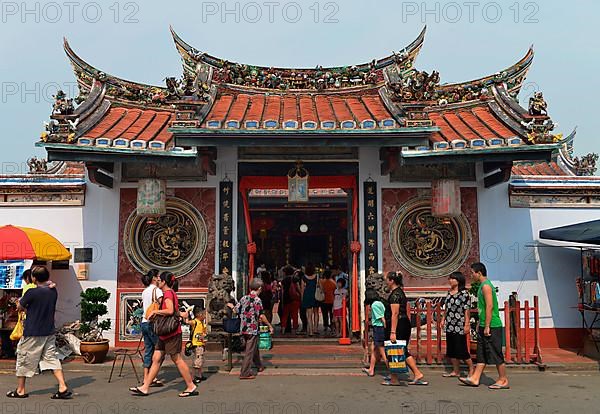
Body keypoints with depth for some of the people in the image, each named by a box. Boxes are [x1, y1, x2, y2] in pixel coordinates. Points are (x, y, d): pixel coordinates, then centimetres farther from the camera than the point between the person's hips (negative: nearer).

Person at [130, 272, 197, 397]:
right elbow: (174, 311, 22)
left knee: (177, 359, -4)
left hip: (172, 333, -10)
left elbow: (170, 311, -25)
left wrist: (155, 311, -15)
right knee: (156, 359, 9)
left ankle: (191, 387, 3)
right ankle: (145, 388, 12)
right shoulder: (171, 293, 17)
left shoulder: (168, 293, -12)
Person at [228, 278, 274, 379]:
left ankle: (259, 366, 41)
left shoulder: (244, 298, 4)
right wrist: (270, 325, -9)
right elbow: (261, 316, -19)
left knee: (254, 348, 24)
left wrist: (232, 306, 30)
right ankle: (245, 373, 1)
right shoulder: (257, 300, -15)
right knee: (250, 351, -1)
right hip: (253, 329, -7)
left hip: (244, 328, 7)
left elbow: (236, 311, 9)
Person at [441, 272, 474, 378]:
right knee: (451, 349, 11)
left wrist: (467, 324, -16)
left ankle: (471, 369, 15)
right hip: (449, 325, 8)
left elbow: (467, 310, -14)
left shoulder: (464, 293, -11)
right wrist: (443, 319, 16)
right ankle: (456, 371, 20)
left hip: (459, 325, -8)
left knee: (461, 349, -3)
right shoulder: (449, 293, 11)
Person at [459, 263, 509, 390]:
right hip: (485, 326, 10)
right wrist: (481, 325, 23)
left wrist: (487, 326, -21)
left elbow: (489, 306, -21)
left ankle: (503, 380, 8)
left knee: (496, 354, -2)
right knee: (481, 354, 10)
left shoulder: (486, 286, -15)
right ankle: (475, 379, 13)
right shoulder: (483, 286, 16)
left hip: (492, 326, -10)